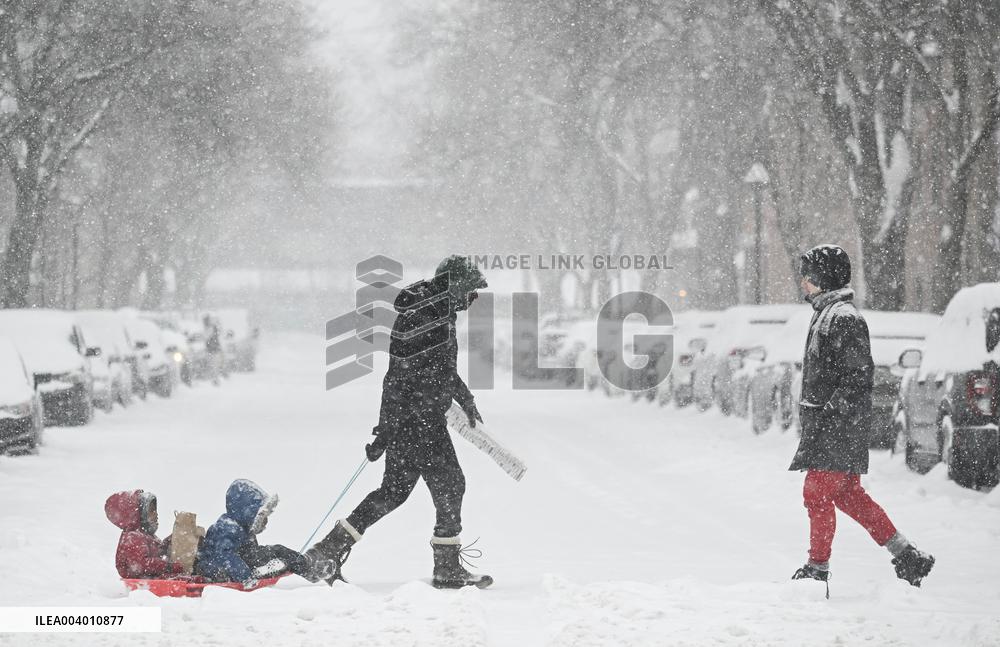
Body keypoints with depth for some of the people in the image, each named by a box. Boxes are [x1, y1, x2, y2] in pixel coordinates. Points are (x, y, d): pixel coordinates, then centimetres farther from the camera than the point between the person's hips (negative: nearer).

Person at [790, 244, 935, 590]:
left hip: (838, 426, -10)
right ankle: (907, 556, 17)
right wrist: (813, 414, 22)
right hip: (824, 423, 10)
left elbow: (858, 374, -20)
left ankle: (818, 570, 0)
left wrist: (829, 412, -23)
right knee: (847, 495, 12)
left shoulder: (844, 318, -14)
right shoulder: (825, 313, 17)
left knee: (817, 493, -7)